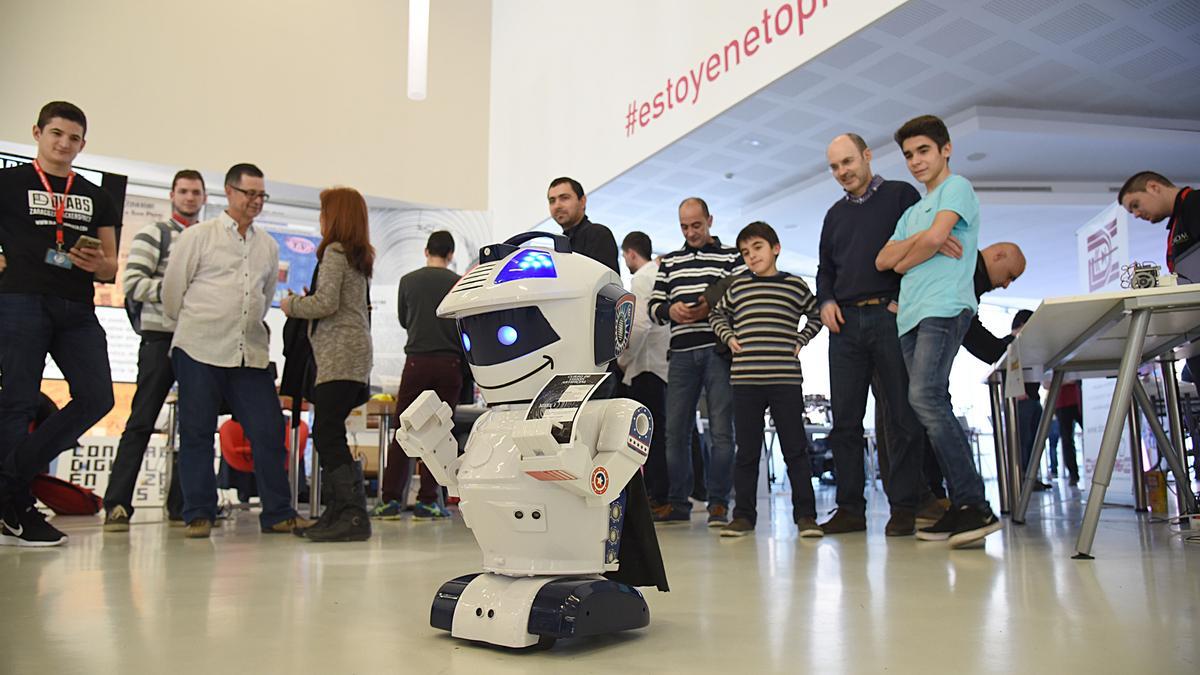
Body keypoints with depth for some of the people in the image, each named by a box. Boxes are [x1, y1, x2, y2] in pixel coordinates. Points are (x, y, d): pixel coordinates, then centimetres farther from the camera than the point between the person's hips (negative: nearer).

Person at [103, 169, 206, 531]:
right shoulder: (154, 234, 2)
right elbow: (132, 283, -8)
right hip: (161, 339, -5)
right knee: (142, 422, -5)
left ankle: (181, 506, 13)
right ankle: (117, 505, 0)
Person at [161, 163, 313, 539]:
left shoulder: (269, 246, 14)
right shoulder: (198, 236, 2)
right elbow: (172, 290, 5)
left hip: (250, 352, 4)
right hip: (201, 351, -3)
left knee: (268, 430, 0)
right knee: (197, 433, 3)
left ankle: (278, 514, 7)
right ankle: (199, 515, 13)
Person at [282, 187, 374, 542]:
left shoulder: (334, 251, -6)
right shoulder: (360, 257, 20)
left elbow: (326, 303, -15)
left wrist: (291, 305, 2)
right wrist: (301, 301, 20)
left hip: (339, 355, -9)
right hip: (353, 355, 9)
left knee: (327, 433, -11)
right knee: (329, 433, 10)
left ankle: (354, 515, -13)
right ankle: (337, 512, 13)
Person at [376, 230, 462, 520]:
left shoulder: (408, 280, 5)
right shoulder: (459, 283, 2)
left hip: (417, 361, 1)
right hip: (449, 363, 0)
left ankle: (391, 499, 5)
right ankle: (427, 501, 5)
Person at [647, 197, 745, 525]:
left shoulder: (731, 257, 10)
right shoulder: (669, 262, 21)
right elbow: (654, 305, 16)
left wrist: (712, 309, -14)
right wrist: (670, 309, -6)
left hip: (718, 350, -3)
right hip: (682, 353, 3)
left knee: (721, 430, -3)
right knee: (675, 430, 3)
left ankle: (718, 503, 4)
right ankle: (677, 502, 11)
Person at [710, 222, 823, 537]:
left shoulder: (795, 285, 8)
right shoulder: (737, 286, 11)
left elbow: (816, 315, 21)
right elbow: (717, 315, 23)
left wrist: (800, 341, 7)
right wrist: (728, 337, 7)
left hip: (786, 379, -1)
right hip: (745, 379, 1)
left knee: (795, 449, 2)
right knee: (747, 451, 6)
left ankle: (805, 514, 9)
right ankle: (744, 515, 13)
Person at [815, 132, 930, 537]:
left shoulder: (901, 195, 7)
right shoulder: (835, 214, 22)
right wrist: (826, 301, 6)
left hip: (890, 317, -5)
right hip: (846, 322, 5)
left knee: (901, 418, -2)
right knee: (844, 420, 3)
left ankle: (904, 507, 5)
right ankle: (850, 508, 9)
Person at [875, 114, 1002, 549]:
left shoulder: (957, 187, 6)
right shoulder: (912, 212, 28)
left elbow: (935, 237, -12)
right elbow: (883, 260, 15)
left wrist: (906, 260, 7)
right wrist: (919, 241, -2)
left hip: (944, 307, -8)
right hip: (911, 315, 8)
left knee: (925, 398, -23)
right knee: (933, 408, 1)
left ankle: (974, 505, -22)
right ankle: (961, 508, 2)